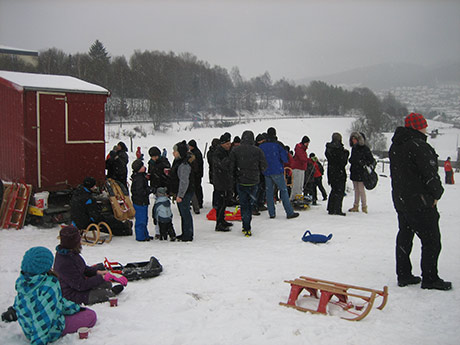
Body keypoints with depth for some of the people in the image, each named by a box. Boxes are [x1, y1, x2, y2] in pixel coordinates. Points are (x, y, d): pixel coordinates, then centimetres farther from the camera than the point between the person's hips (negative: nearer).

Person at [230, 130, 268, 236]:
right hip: (254, 182, 0)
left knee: (244, 205, 7)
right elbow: (264, 166, -1)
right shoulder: (258, 150, -6)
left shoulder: (235, 150, -6)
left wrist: (234, 176, 14)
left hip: (241, 181, 0)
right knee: (250, 204, 14)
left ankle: (246, 228, 3)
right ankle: (247, 227, 17)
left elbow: (231, 166, -4)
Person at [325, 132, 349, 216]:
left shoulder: (328, 148, 8)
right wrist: (346, 152, -3)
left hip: (331, 172, 8)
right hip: (339, 173, -8)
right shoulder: (338, 149, -18)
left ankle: (331, 209, 20)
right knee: (340, 191, -1)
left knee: (334, 190, 17)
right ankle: (337, 210, -3)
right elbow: (343, 161, -18)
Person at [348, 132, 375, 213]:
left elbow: (371, 159, -8)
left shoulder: (365, 148, -9)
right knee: (356, 190, 12)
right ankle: (356, 206, 17)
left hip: (361, 173, -7)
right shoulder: (354, 148, 13)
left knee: (361, 189, -6)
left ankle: (364, 207, 1)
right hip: (354, 172, 7)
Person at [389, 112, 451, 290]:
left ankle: (404, 275, 21)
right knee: (431, 240, 1)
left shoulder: (395, 146, 11)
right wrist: (436, 194, -5)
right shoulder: (419, 146, -19)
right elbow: (430, 174, -18)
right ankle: (430, 279, 6)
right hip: (420, 201, -9)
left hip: (399, 199, 9)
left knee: (404, 237, 14)